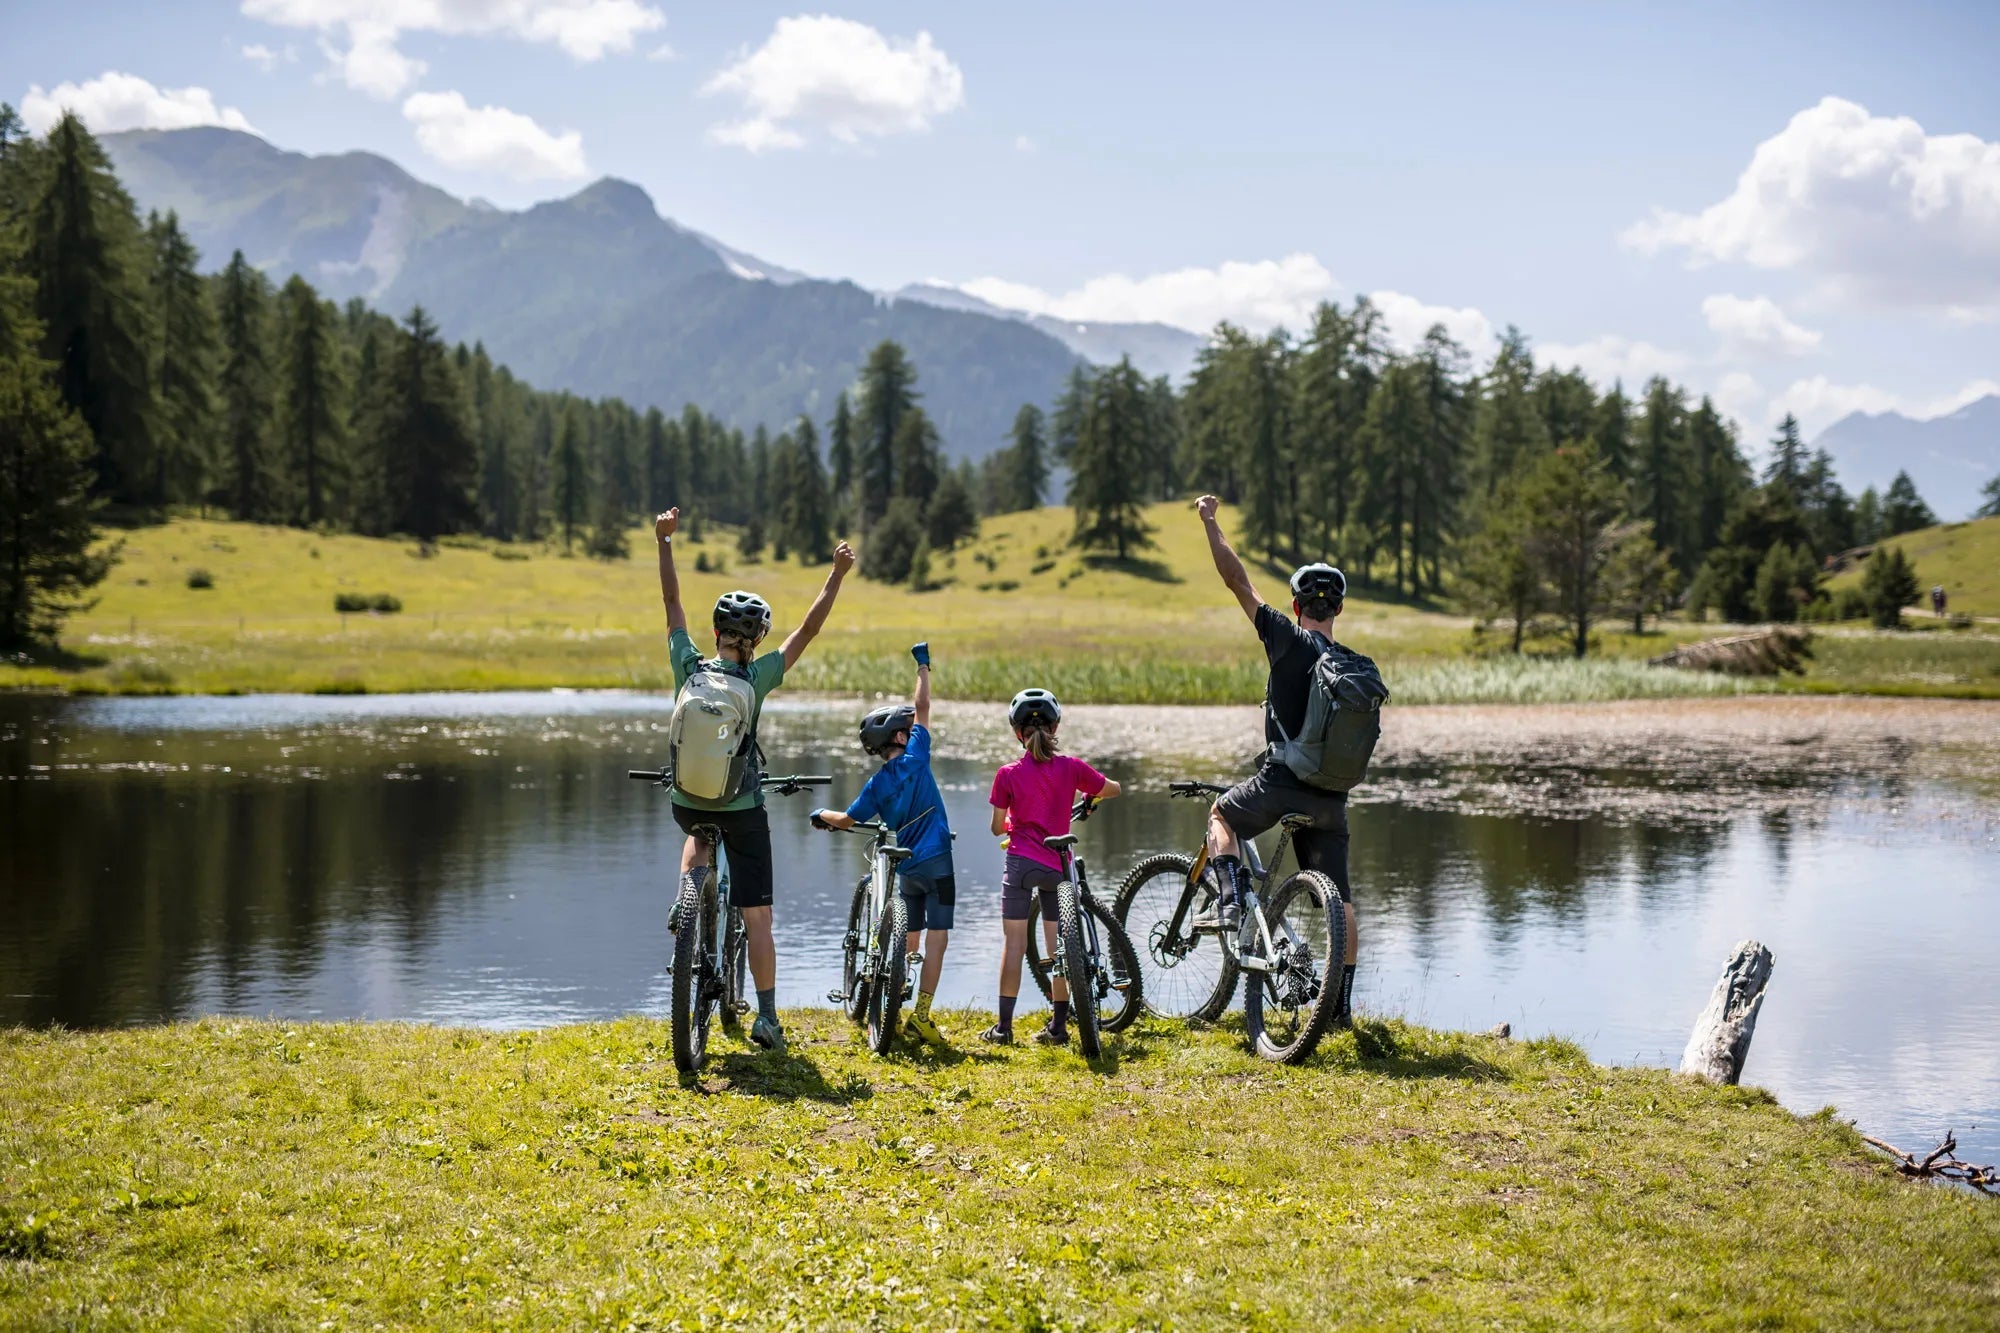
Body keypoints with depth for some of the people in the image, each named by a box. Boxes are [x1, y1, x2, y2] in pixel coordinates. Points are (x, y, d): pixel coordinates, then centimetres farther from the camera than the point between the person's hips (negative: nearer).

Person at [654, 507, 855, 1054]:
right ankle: (767, 1017, 1)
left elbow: (673, 604, 2)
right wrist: (838, 574, -5)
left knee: (698, 832, 41)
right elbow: (809, 629, -10)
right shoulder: (756, 678, -15)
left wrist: (664, 542, 11)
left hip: (687, 801, 3)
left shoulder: (689, 668, -9)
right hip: (742, 810, -3)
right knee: (756, 916, 3)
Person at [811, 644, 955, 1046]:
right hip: (936, 863, -5)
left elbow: (849, 820, 9)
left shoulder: (876, 784, 5)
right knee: (936, 939, -7)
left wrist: (822, 815, 30)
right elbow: (922, 707, 2)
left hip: (905, 869, 5)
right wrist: (923, 665, 15)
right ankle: (921, 1015, -16)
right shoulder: (914, 757, -4)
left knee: (908, 942, 17)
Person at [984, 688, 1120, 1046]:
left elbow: (997, 828, 2)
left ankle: (1004, 1026, 2)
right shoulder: (1071, 768, -2)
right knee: (1058, 948, 7)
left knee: (1014, 944, 1)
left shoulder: (1008, 774, -6)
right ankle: (1058, 1026, 11)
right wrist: (1089, 798, 34)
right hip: (1058, 867, 2)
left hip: (1021, 863, -2)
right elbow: (1113, 789, 14)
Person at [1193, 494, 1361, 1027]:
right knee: (1339, 900, 11)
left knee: (1221, 814, 27)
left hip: (1279, 784, -4)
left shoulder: (1288, 638, -5)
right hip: (1331, 797, 4)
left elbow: (1237, 580, -3)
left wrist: (1209, 521, 6)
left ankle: (1232, 898, 4)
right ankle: (1342, 1003, 11)